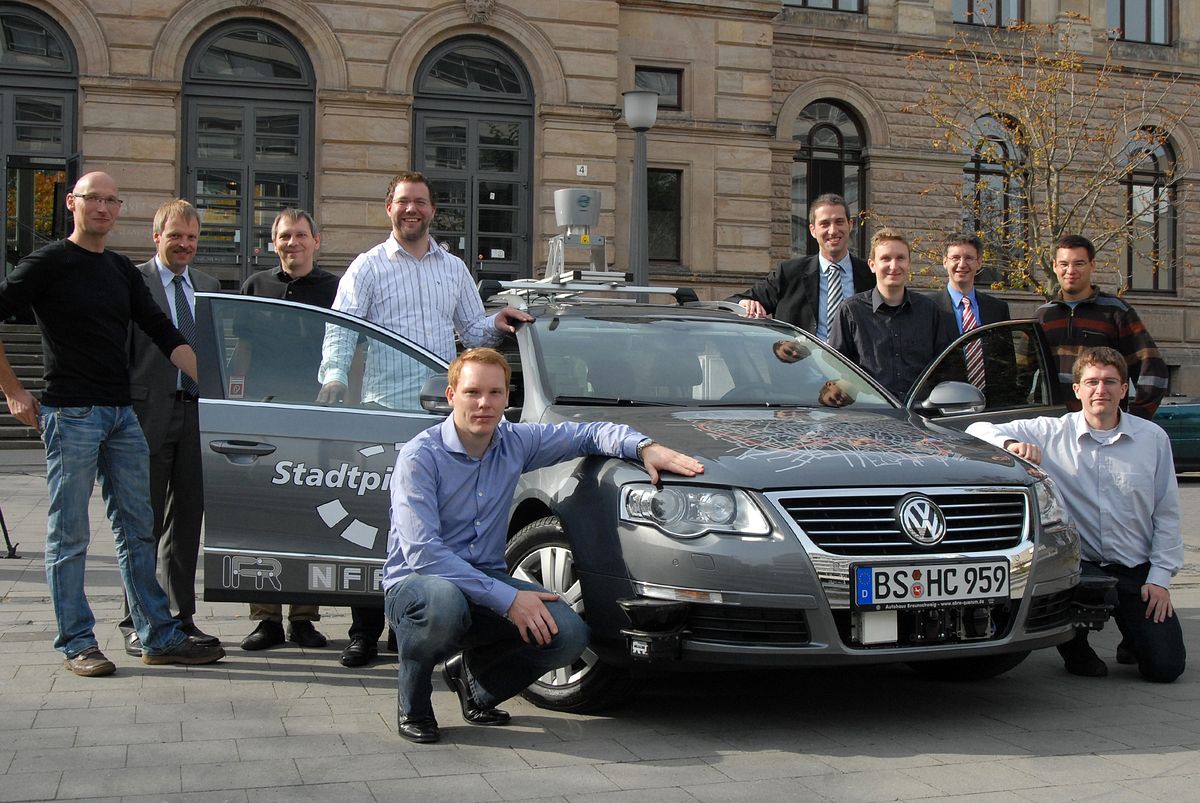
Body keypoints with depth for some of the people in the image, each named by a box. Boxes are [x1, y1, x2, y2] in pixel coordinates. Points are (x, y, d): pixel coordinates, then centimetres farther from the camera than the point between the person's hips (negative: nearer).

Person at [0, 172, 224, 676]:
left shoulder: (122, 270, 15)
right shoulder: (49, 264, -3)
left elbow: (164, 335, 13)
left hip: (121, 414, 6)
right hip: (69, 414, -6)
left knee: (137, 529, 8)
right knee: (69, 534, 1)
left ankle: (159, 637, 13)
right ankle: (77, 644, 9)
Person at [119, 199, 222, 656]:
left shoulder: (209, 287, 16)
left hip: (197, 413, 5)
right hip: (149, 414, -5)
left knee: (188, 519, 9)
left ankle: (182, 618, 18)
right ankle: (137, 622, 10)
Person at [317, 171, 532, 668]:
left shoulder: (453, 269, 18)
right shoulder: (367, 268, 6)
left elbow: (471, 332, 22)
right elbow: (340, 332, -5)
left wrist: (496, 325, 1)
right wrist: (334, 378, -23)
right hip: (385, 413, -4)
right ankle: (365, 631, 3)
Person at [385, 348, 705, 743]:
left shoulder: (516, 443, 3)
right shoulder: (420, 456, -15)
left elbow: (588, 434, 15)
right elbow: (422, 553, -23)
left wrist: (646, 447, -7)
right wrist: (506, 598, -28)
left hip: (486, 578, 5)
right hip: (415, 582, -5)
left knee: (569, 634, -20)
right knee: (444, 603, -41)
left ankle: (475, 677, 9)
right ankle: (413, 707, -10)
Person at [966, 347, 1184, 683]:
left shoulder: (1152, 438, 1)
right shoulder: (1052, 433, -2)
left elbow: (1167, 514, 4)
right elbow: (979, 430, -6)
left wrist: (1159, 577, -3)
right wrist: (1012, 444, -27)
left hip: (1138, 569, 1)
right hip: (1080, 564, -1)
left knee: (1166, 667, -9)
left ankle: (1134, 640, 31)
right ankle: (1076, 651, 0)